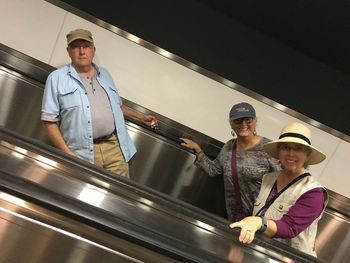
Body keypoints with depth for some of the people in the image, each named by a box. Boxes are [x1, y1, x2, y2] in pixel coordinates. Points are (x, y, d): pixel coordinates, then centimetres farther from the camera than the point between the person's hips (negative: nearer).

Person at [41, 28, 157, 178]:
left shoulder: (104, 74, 18)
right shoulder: (57, 78, 1)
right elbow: (49, 120, -3)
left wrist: (141, 118, 26)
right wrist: (67, 153, -12)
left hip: (115, 147, 4)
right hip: (82, 154, -4)